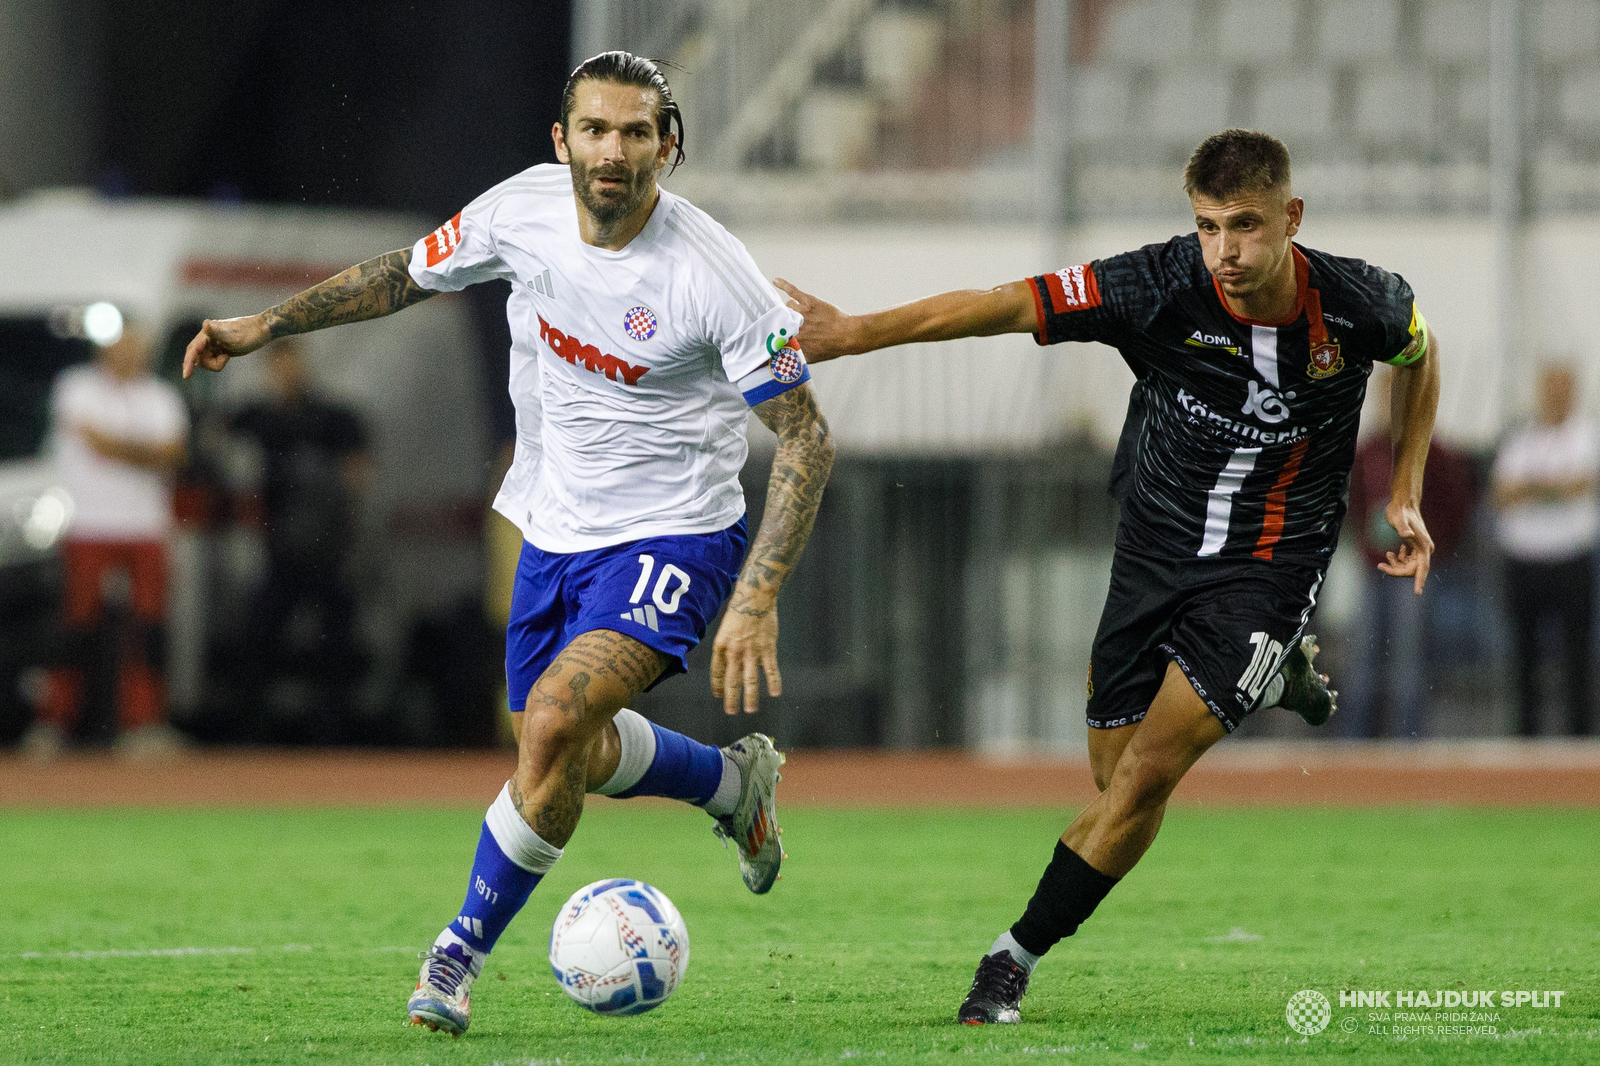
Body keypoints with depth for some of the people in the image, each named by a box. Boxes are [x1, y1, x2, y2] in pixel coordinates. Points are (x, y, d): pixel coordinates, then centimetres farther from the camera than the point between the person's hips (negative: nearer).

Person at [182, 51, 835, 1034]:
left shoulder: (713, 274, -23)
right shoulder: (523, 211, -10)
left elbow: (807, 438, -17)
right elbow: (409, 276, 11)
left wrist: (757, 600, -25)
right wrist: (264, 324, 6)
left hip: (670, 542, -6)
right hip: (554, 535, 6)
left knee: (554, 722, -25)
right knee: (573, 759, 16)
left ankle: (461, 954, -7)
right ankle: (736, 783, 47)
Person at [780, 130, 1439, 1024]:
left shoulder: (1358, 304, -17)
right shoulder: (1163, 289, -21)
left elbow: (1421, 352, 8)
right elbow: (1005, 307, -24)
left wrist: (1405, 497, 5)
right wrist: (859, 332, -33)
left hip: (1272, 566, -2)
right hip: (1157, 546, 2)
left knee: (1149, 771, -15)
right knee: (1117, 777, 9)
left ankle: (1015, 963, -2)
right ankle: (1274, 673, 37)